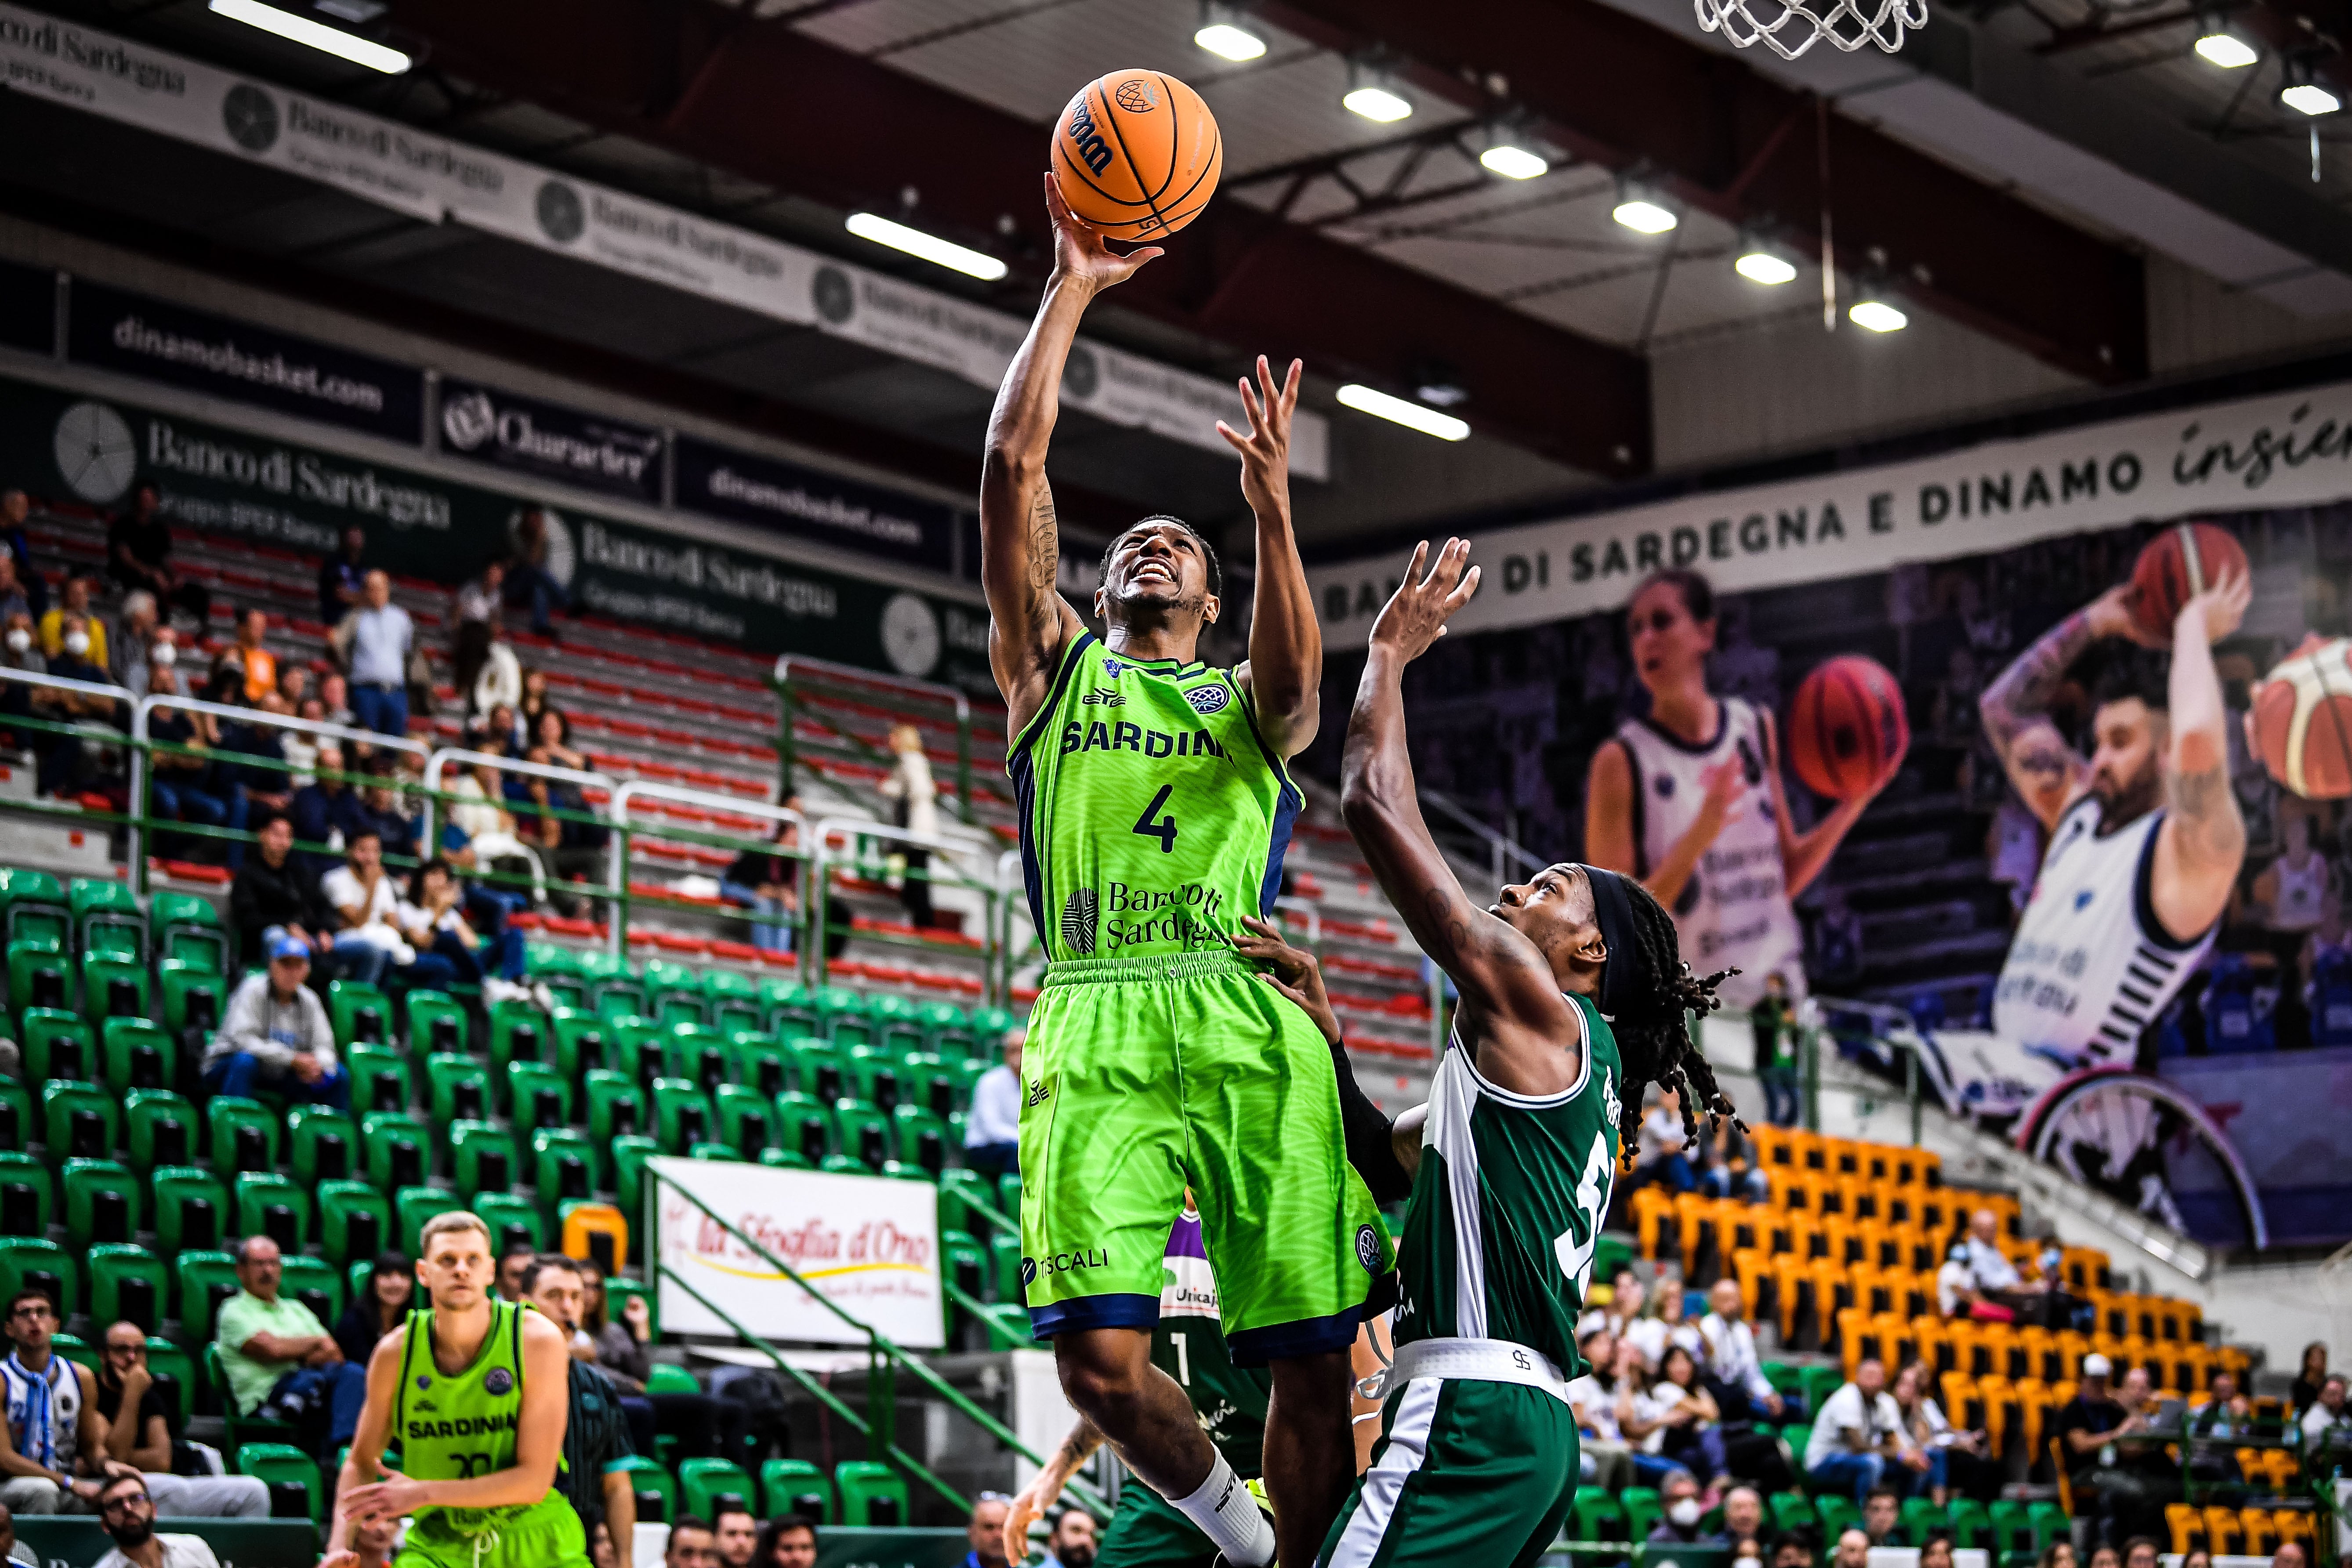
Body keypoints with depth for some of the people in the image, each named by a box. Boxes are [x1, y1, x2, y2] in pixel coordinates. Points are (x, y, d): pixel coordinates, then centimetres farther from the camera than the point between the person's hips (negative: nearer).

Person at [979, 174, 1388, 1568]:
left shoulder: (1251, 699, 21)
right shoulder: (1055, 666, 22)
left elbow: (1296, 675, -5)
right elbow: (1012, 471, 11)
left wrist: (1271, 504, -18)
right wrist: (1072, 290, 10)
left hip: (1251, 1034, 1)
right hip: (1097, 1036, 0)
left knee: (1313, 1365, -4)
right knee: (1102, 1362, -12)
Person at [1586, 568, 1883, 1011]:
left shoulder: (1756, 729, 7)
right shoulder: (1622, 760, -8)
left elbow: (1786, 877, 13)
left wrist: (1856, 801, 2)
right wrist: (1700, 836, -22)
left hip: (1777, 996, 5)